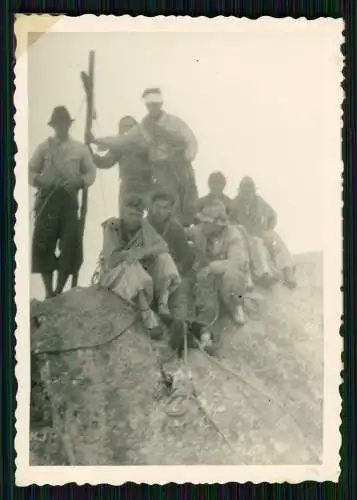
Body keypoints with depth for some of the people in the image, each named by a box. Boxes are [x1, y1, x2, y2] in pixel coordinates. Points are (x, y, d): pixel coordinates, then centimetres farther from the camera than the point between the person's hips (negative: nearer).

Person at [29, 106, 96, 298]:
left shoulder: (80, 148, 7)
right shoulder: (44, 147, 7)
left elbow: (91, 172, 5)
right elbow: (30, 170, 7)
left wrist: (78, 182, -13)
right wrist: (38, 179, -13)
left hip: (69, 199, 1)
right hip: (47, 199, 0)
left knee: (70, 244, 0)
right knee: (43, 244, -2)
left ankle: (59, 291, 15)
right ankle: (49, 292, 11)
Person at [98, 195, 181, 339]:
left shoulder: (144, 225, -5)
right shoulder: (112, 228, -15)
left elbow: (163, 246, -16)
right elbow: (110, 259, -23)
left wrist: (143, 252, -33)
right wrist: (129, 254, -34)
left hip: (141, 268, 4)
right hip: (117, 271, -4)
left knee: (164, 258, -21)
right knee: (133, 269, -37)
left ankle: (163, 307, -32)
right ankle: (147, 315, -46)